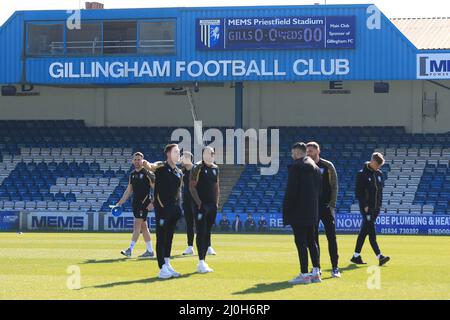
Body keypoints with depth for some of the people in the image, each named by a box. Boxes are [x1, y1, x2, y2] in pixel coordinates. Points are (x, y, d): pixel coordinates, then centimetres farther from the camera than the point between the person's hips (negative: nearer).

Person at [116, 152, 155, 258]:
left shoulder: (147, 173, -6)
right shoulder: (132, 174, 15)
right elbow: (128, 191, 20)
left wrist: (152, 203, -17)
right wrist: (119, 203, 15)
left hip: (144, 202, -7)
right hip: (135, 203, 7)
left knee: (137, 224, -13)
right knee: (143, 227, 10)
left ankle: (130, 249, -19)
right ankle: (150, 251, 14)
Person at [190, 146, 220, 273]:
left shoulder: (215, 168, 13)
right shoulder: (198, 168, -8)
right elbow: (192, 186, -11)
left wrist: (216, 203, 11)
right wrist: (199, 203, -17)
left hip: (212, 205, 7)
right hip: (201, 205, -7)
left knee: (207, 232, 8)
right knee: (201, 232, -9)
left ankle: (203, 262, 13)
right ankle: (201, 263, -12)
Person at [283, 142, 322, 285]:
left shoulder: (295, 167, -12)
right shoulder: (315, 168, 12)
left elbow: (291, 191, -15)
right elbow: (319, 189, 14)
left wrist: (286, 210, -9)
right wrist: (314, 206, 18)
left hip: (298, 212, -8)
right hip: (312, 212, 8)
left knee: (301, 242, -6)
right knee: (311, 241, 14)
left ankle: (304, 274, -7)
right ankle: (316, 273, 15)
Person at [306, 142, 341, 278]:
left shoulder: (327, 166, 0)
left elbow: (334, 186, -1)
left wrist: (332, 205, -9)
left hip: (326, 206, -3)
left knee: (331, 237, -4)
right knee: (313, 238, 3)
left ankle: (335, 267, -1)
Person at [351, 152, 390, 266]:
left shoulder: (379, 173, 12)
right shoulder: (362, 174, -8)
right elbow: (358, 192, -10)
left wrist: (379, 204, 10)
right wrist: (365, 205, -16)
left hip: (376, 208, 7)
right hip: (366, 208, -7)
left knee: (364, 231, 10)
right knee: (372, 232, -11)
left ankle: (356, 256, 16)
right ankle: (379, 256, -18)